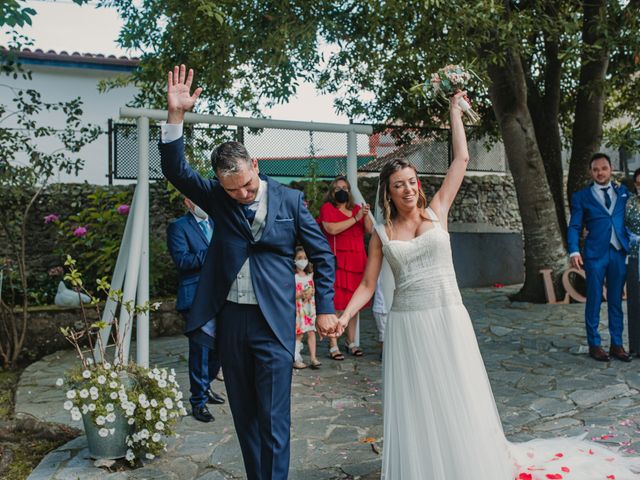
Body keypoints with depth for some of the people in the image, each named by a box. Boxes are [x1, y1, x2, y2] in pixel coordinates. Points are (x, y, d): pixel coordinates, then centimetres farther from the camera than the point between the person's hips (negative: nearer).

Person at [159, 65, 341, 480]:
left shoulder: (290, 200, -1)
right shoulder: (217, 198, 4)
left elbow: (322, 255, 3)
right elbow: (176, 169, -6)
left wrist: (325, 310, -1)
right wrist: (176, 115, -18)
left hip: (273, 323, -3)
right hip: (230, 319, 3)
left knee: (274, 419, -1)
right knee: (244, 415, 15)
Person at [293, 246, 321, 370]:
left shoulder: (310, 275, 10)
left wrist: (312, 292, -2)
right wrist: (300, 295, -22)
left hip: (310, 307, 5)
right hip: (297, 309, -5)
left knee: (311, 332, 1)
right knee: (299, 334, -3)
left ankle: (313, 358, 3)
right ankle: (295, 359, 7)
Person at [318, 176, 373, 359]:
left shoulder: (356, 208, 18)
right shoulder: (327, 208, 3)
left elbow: (370, 230, 10)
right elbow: (332, 229, -14)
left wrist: (365, 214, -7)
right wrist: (356, 218, -12)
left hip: (357, 260, 5)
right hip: (337, 260, -5)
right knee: (334, 302, -7)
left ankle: (351, 342, 19)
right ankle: (333, 345, -1)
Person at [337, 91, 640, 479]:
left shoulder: (436, 211, 3)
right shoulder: (382, 234, 3)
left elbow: (462, 159, 2)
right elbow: (368, 285, 3)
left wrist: (454, 109, 5)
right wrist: (344, 316, -11)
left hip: (449, 319, 0)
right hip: (407, 325, 0)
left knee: (459, 402, 8)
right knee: (416, 408, 8)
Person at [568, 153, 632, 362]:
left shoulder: (623, 191, 13)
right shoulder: (581, 197, 4)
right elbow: (574, 227, -1)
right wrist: (574, 251, -14)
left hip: (619, 252, 3)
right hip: (595, 253, -2)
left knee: (616, 301, 9)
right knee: (594, 300, 2)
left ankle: (617, 344, 18)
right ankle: (594, 344, 12)